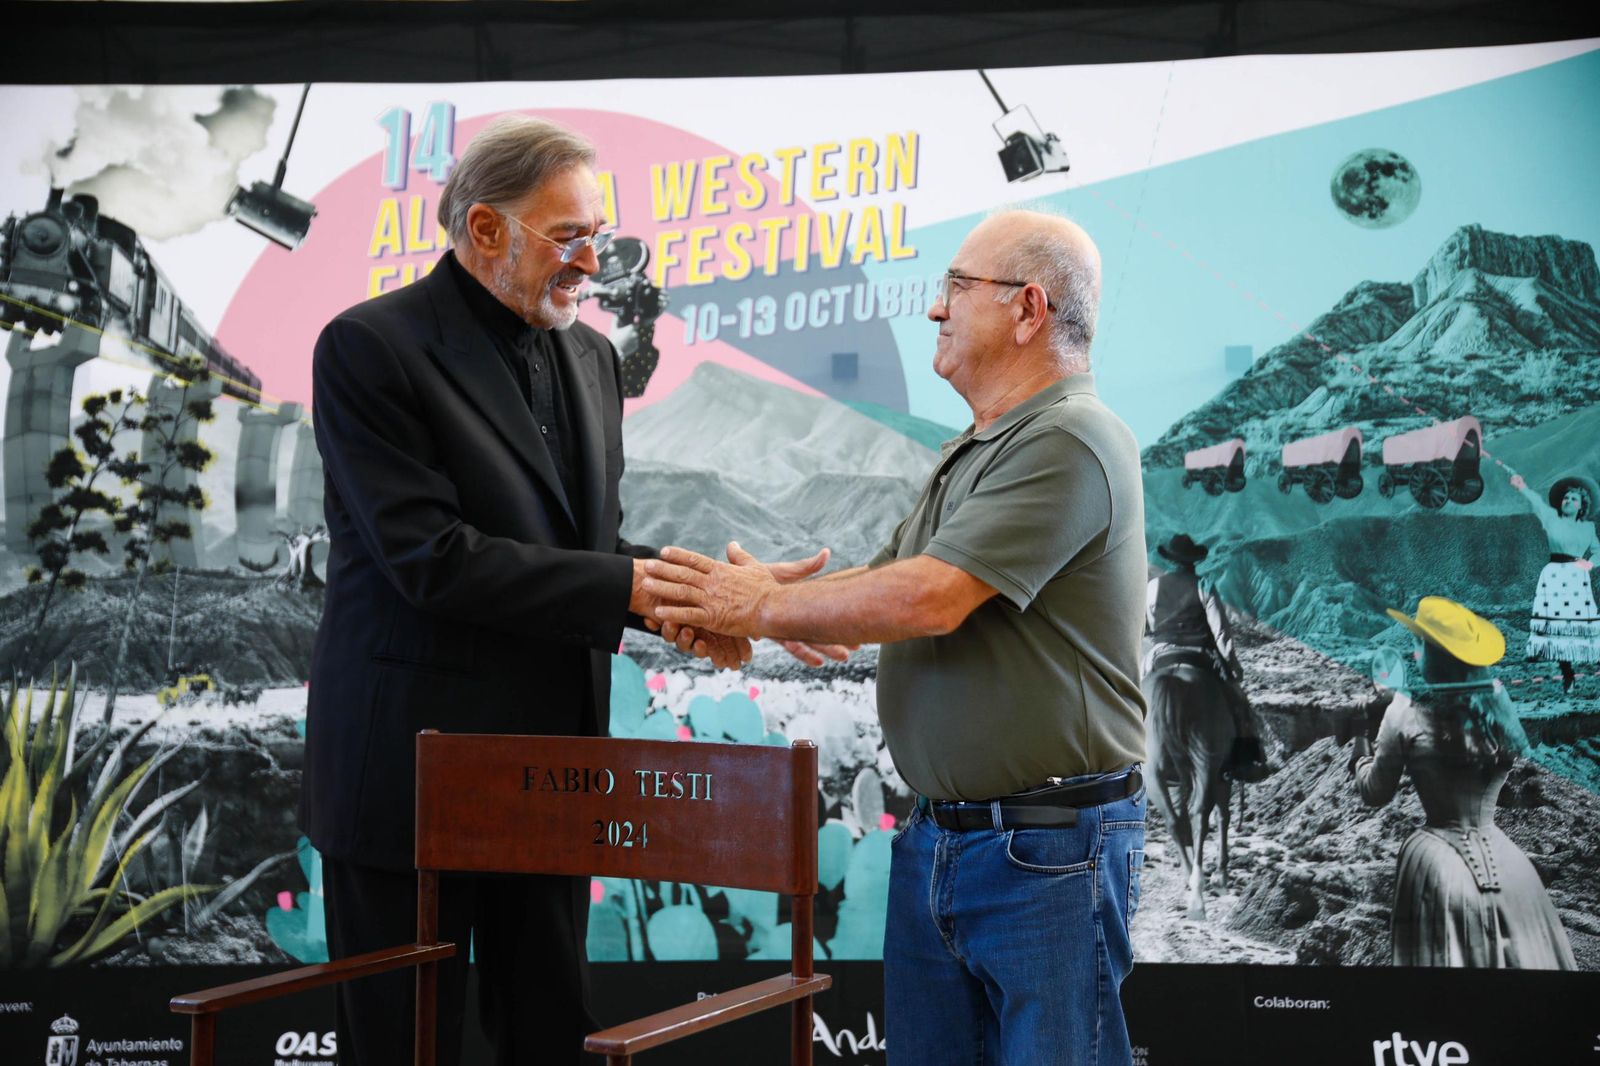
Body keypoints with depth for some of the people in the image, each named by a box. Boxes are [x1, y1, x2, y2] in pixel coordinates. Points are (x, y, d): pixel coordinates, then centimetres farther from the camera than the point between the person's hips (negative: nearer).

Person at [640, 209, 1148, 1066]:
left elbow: (930, 600, -24)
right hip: (936, 837, 9)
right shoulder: (967, 456, 16)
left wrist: (764, 609, -12)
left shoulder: (1068, 442, -16)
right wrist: (727, 605, -1)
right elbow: (874, 592, 16)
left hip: (1046, 848, -9)